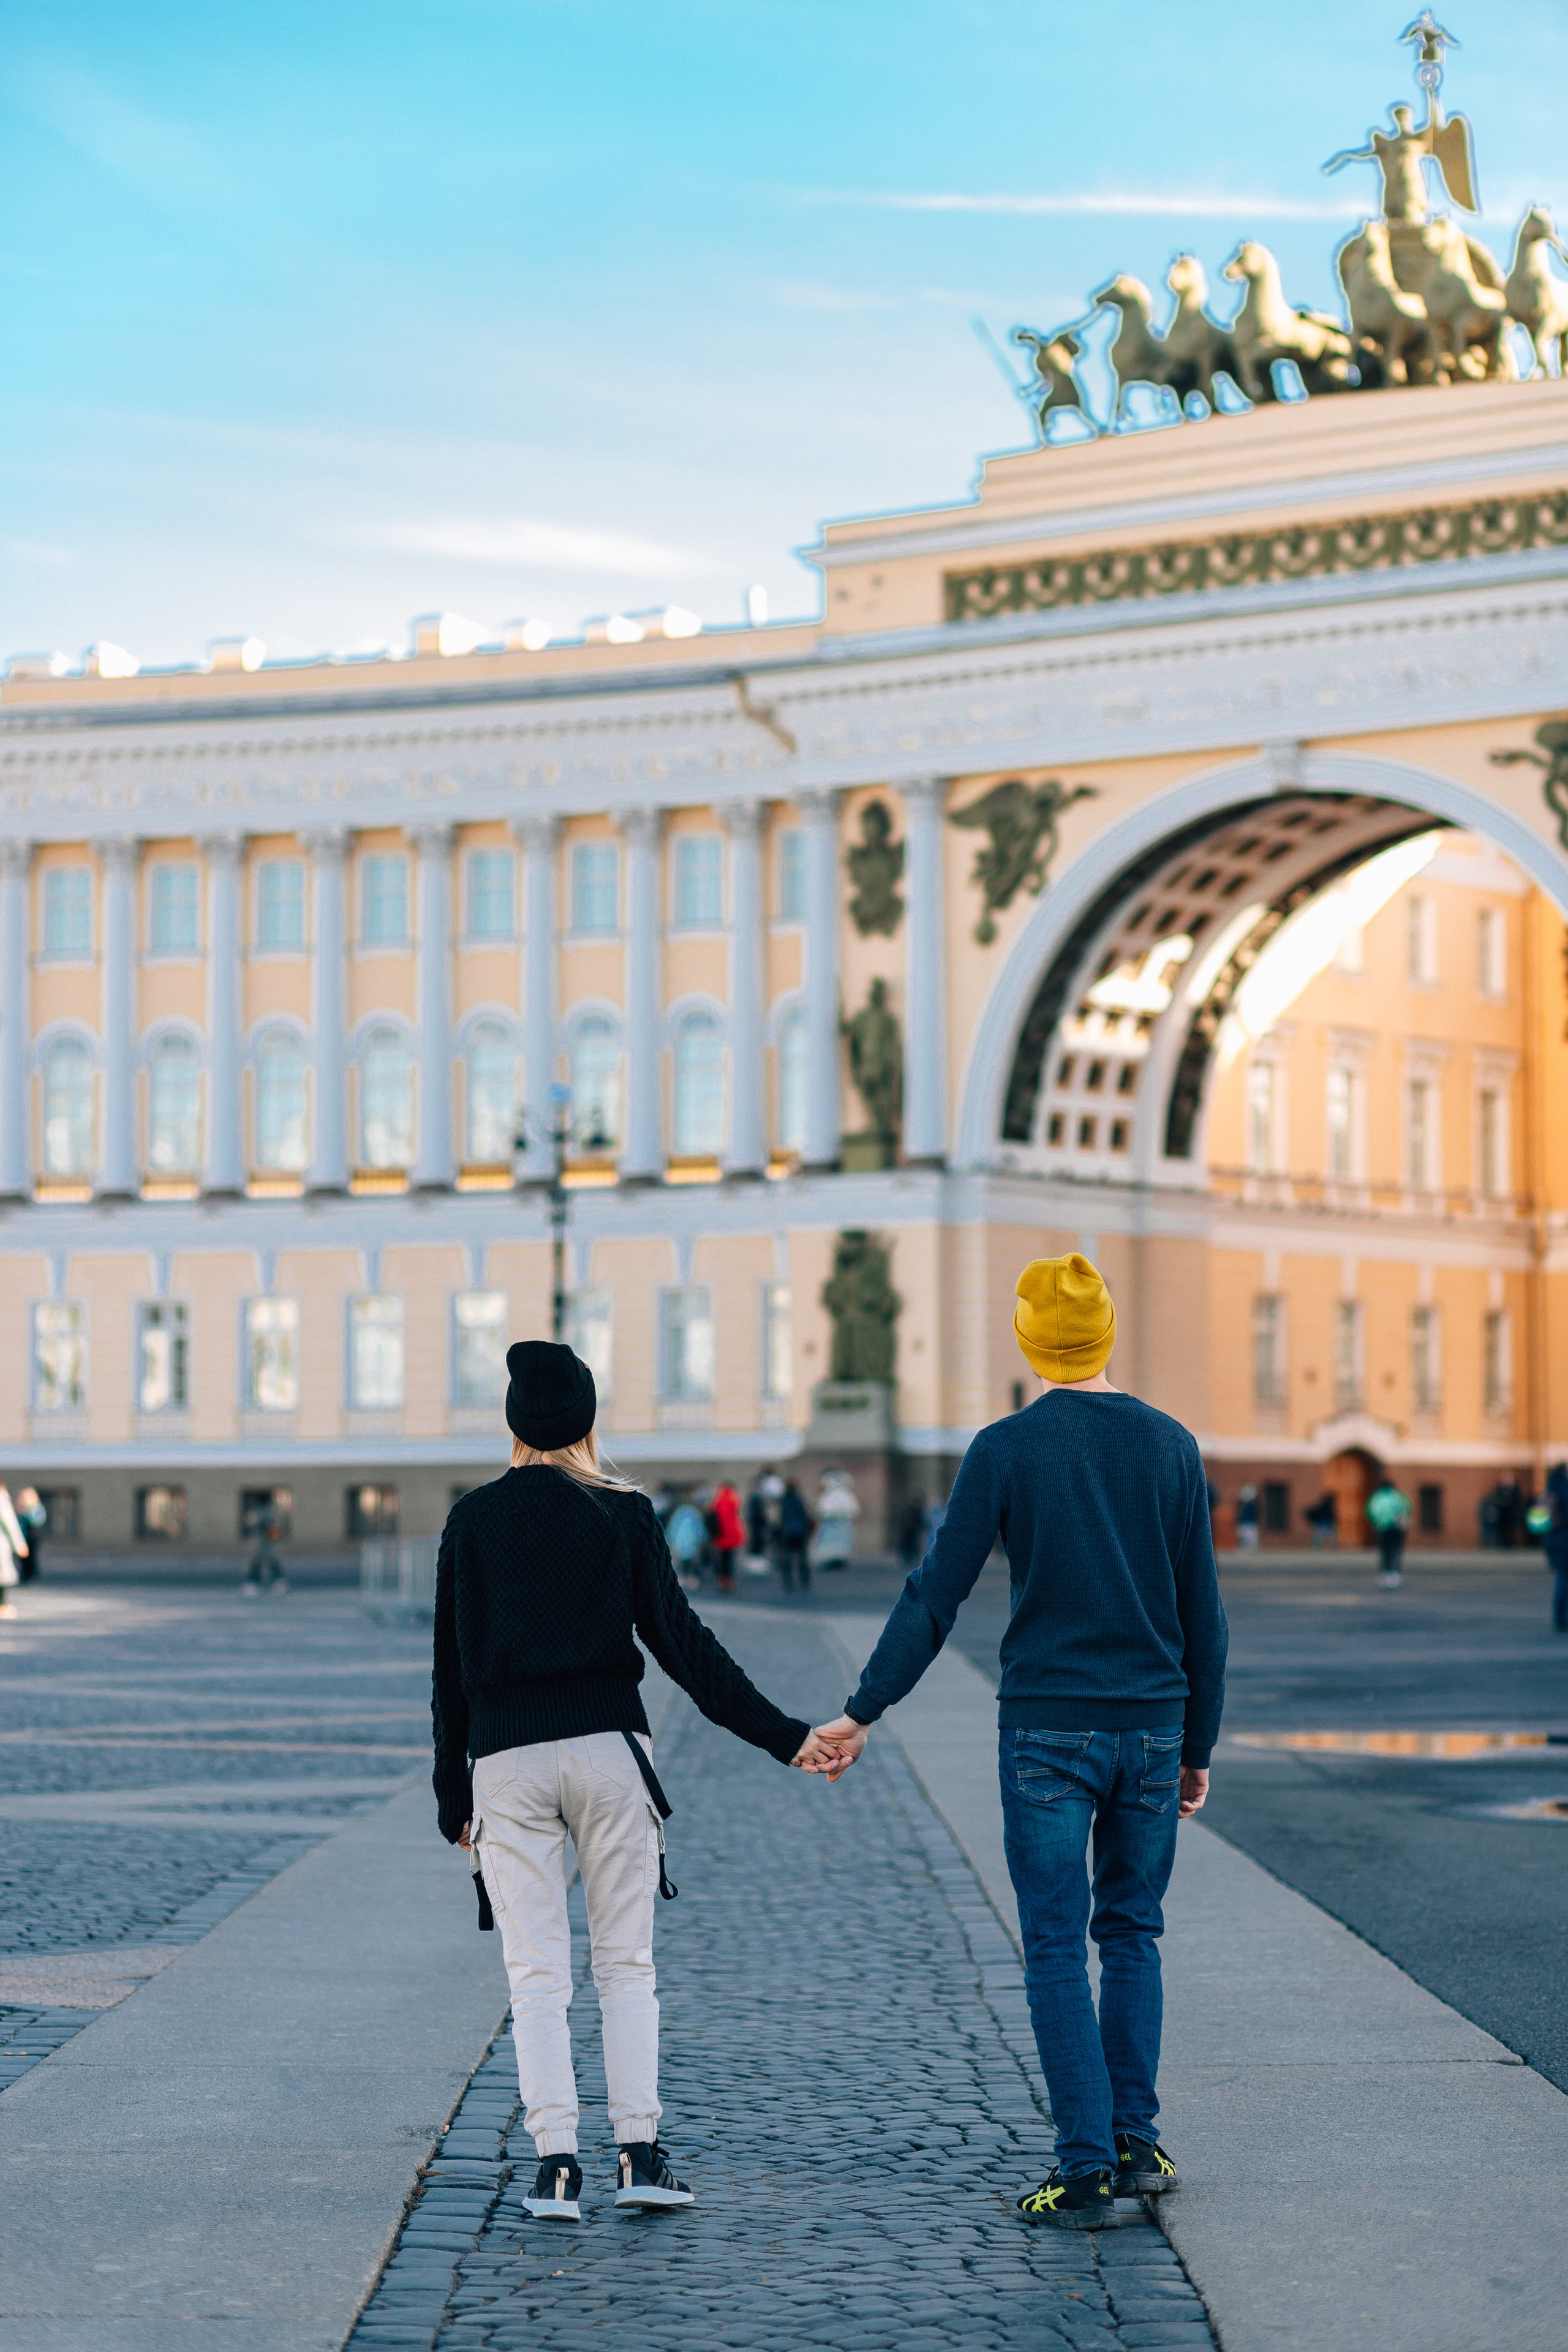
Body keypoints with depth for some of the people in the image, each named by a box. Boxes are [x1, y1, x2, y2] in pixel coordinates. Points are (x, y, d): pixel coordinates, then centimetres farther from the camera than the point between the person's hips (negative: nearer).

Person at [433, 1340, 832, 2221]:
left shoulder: (473, 1520, 5)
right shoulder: (624, 1514, 2)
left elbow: (452, 1667, 5)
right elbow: (685, 1644, -2)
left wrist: (454, 1797, 11)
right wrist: (783, 1736, 2)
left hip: (505, 1761, 0)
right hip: (609, 1749, 0)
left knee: (538, 1977, 2)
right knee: (627, 1965, 8)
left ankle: (558, 2165, -5)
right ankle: (641, 2154, 2)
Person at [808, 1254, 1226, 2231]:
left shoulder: (1006, 1450, -5)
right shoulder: (1171, 1446, 4)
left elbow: (935, 1597, -5)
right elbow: (1203, 1614, 6)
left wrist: (865, 1712, 2)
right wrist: (1198, 1746, 14)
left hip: (1048, 1730, -3)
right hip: (1152, 1726, 3)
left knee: (1057, 1947, 0)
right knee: (1132, 1932, 15)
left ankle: (1088, 2169, -4)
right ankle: (1134, 2143, 13)